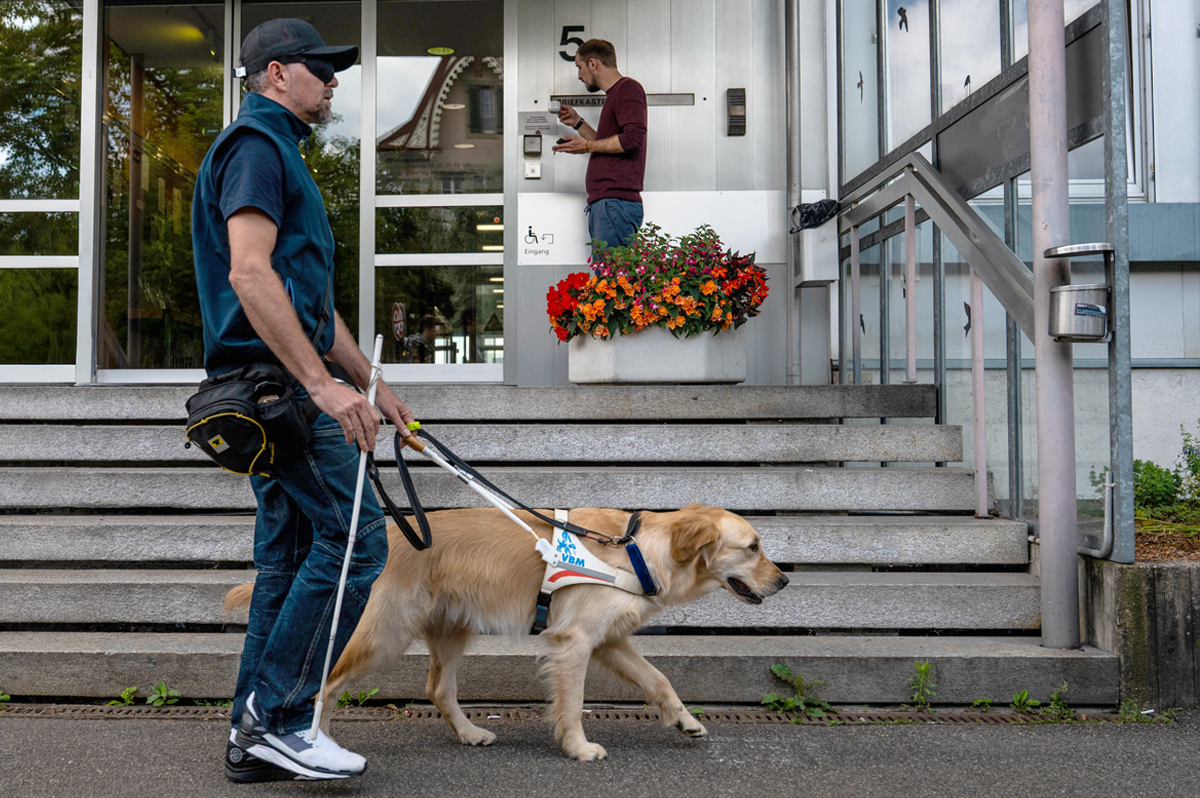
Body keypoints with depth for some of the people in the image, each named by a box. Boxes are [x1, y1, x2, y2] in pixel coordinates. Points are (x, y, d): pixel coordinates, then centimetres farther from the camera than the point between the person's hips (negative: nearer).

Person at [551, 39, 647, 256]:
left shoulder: (628, 88, -4)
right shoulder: (614, 94, 27)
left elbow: (633, 138, -17)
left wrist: (587, 146, -8)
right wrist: (578, 123, 26)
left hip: (617, 203, -10)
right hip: (604, 204, 10)